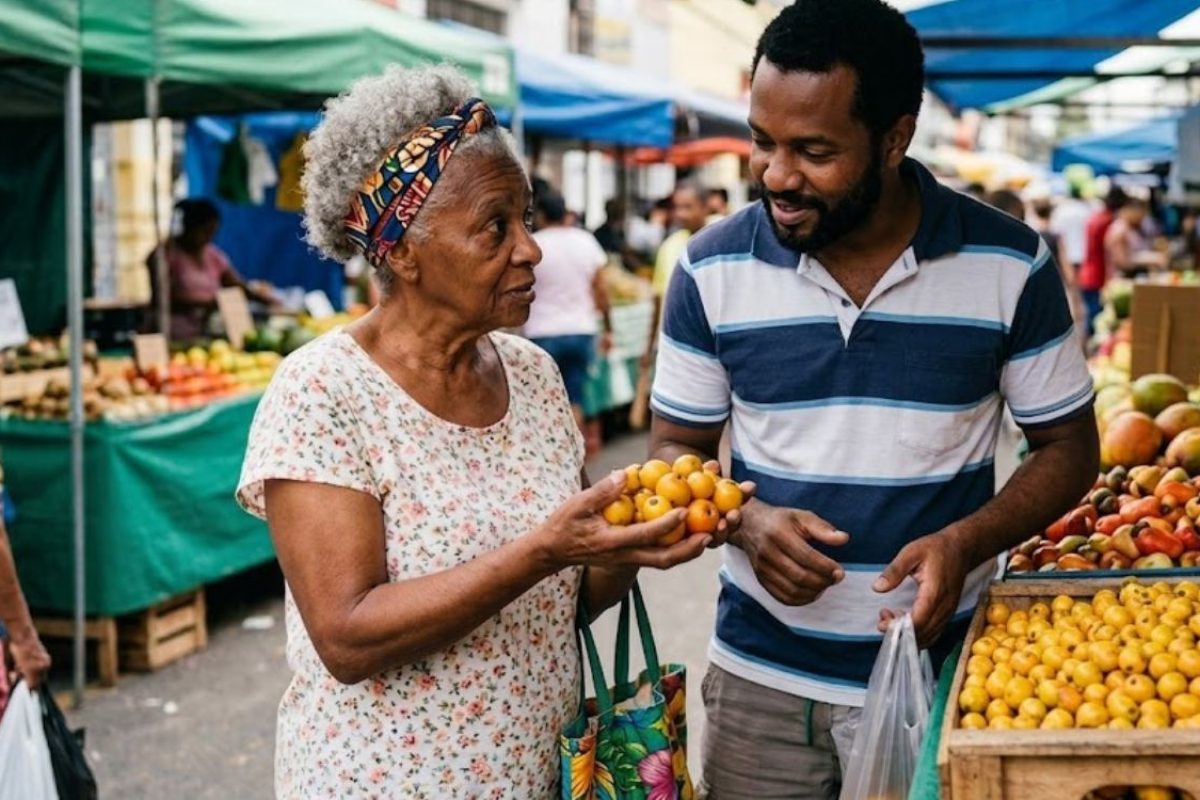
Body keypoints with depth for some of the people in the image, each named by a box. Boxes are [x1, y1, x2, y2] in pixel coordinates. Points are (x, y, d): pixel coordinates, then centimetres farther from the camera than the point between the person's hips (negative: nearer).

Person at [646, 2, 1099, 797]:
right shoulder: (713, 268, -6)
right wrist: (746, 521, -18)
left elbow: (1069, 448, 1)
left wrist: (965, 541, -18)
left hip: (942, 671, -1)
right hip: (760, 677, 1)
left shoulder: (1010, 264, -8)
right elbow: (675, 450, 3)